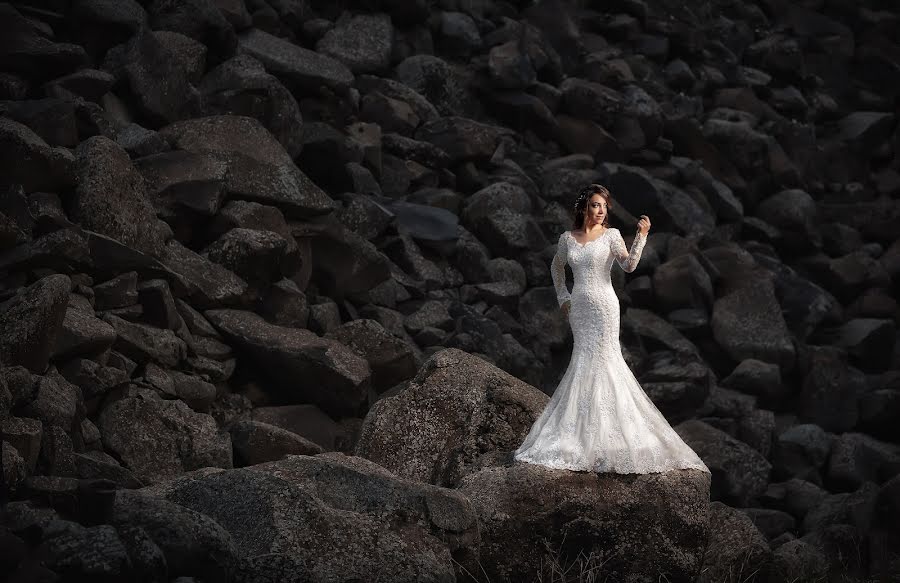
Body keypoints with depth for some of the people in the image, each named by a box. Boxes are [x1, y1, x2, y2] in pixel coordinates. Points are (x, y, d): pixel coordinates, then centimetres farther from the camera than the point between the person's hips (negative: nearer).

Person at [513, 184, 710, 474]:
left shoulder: (611, 235, -2)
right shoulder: (567, 238, 9)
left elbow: (629, 265, -16)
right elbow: (556, 267, 26)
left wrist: (641, 236, -25)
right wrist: (562, 297, 19)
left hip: (604, 306, -4)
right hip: (578, 307, 4)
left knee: (598, 361, -6)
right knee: (585, 362, 5)